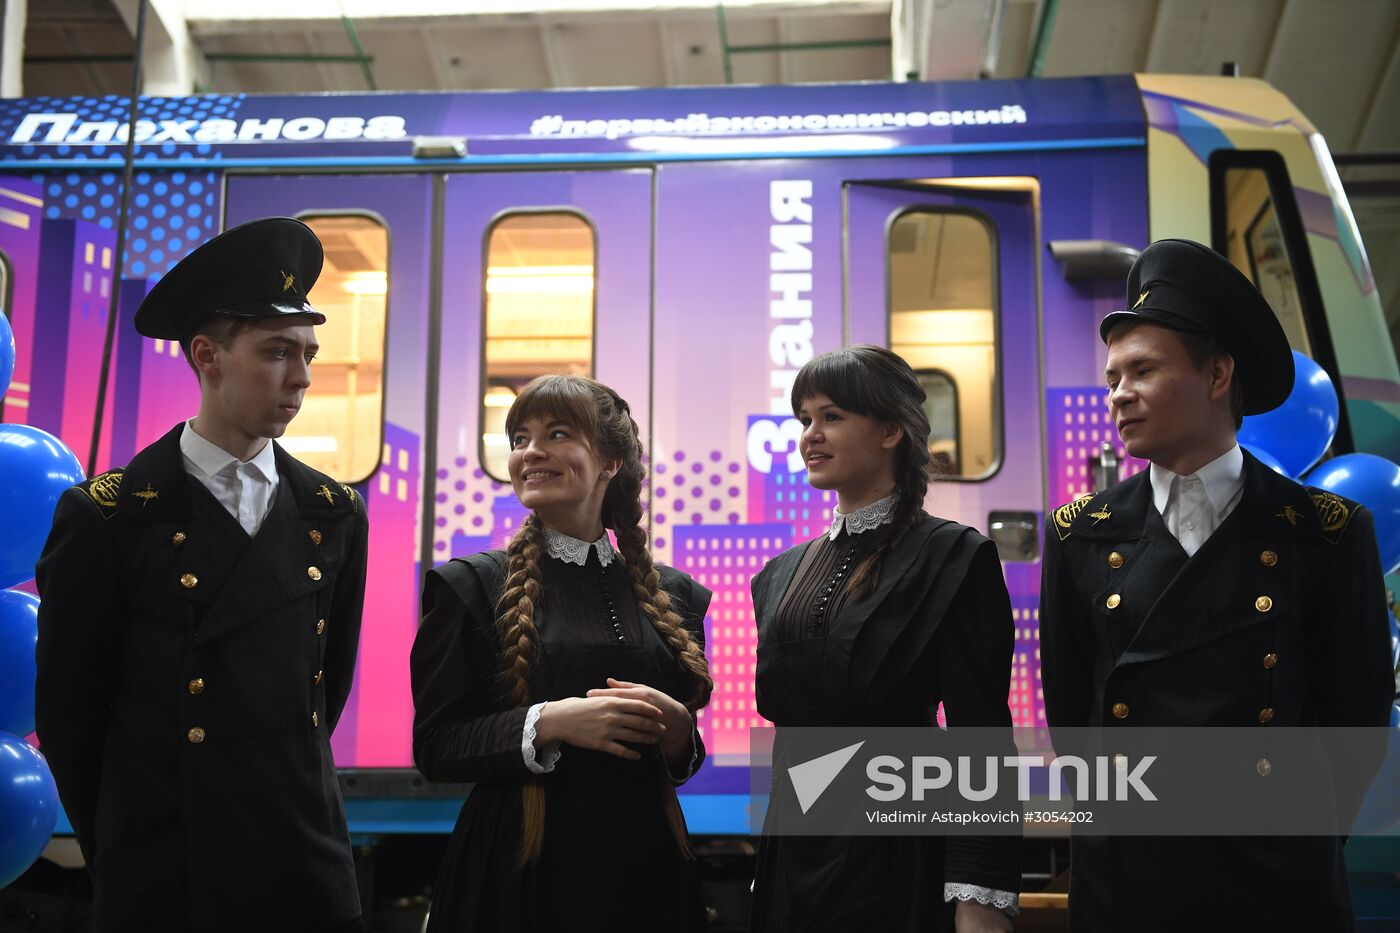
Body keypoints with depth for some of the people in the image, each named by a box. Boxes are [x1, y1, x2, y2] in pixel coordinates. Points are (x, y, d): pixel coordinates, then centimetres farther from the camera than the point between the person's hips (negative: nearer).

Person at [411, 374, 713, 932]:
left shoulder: (672, 594, 7)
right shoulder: (471, 586, -2)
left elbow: (685, 759, 13)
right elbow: (434, 746, -6)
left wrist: (677, 729, -9)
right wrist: (547, 723, -20)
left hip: (645, 862, 3)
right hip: (519, 862, -3)